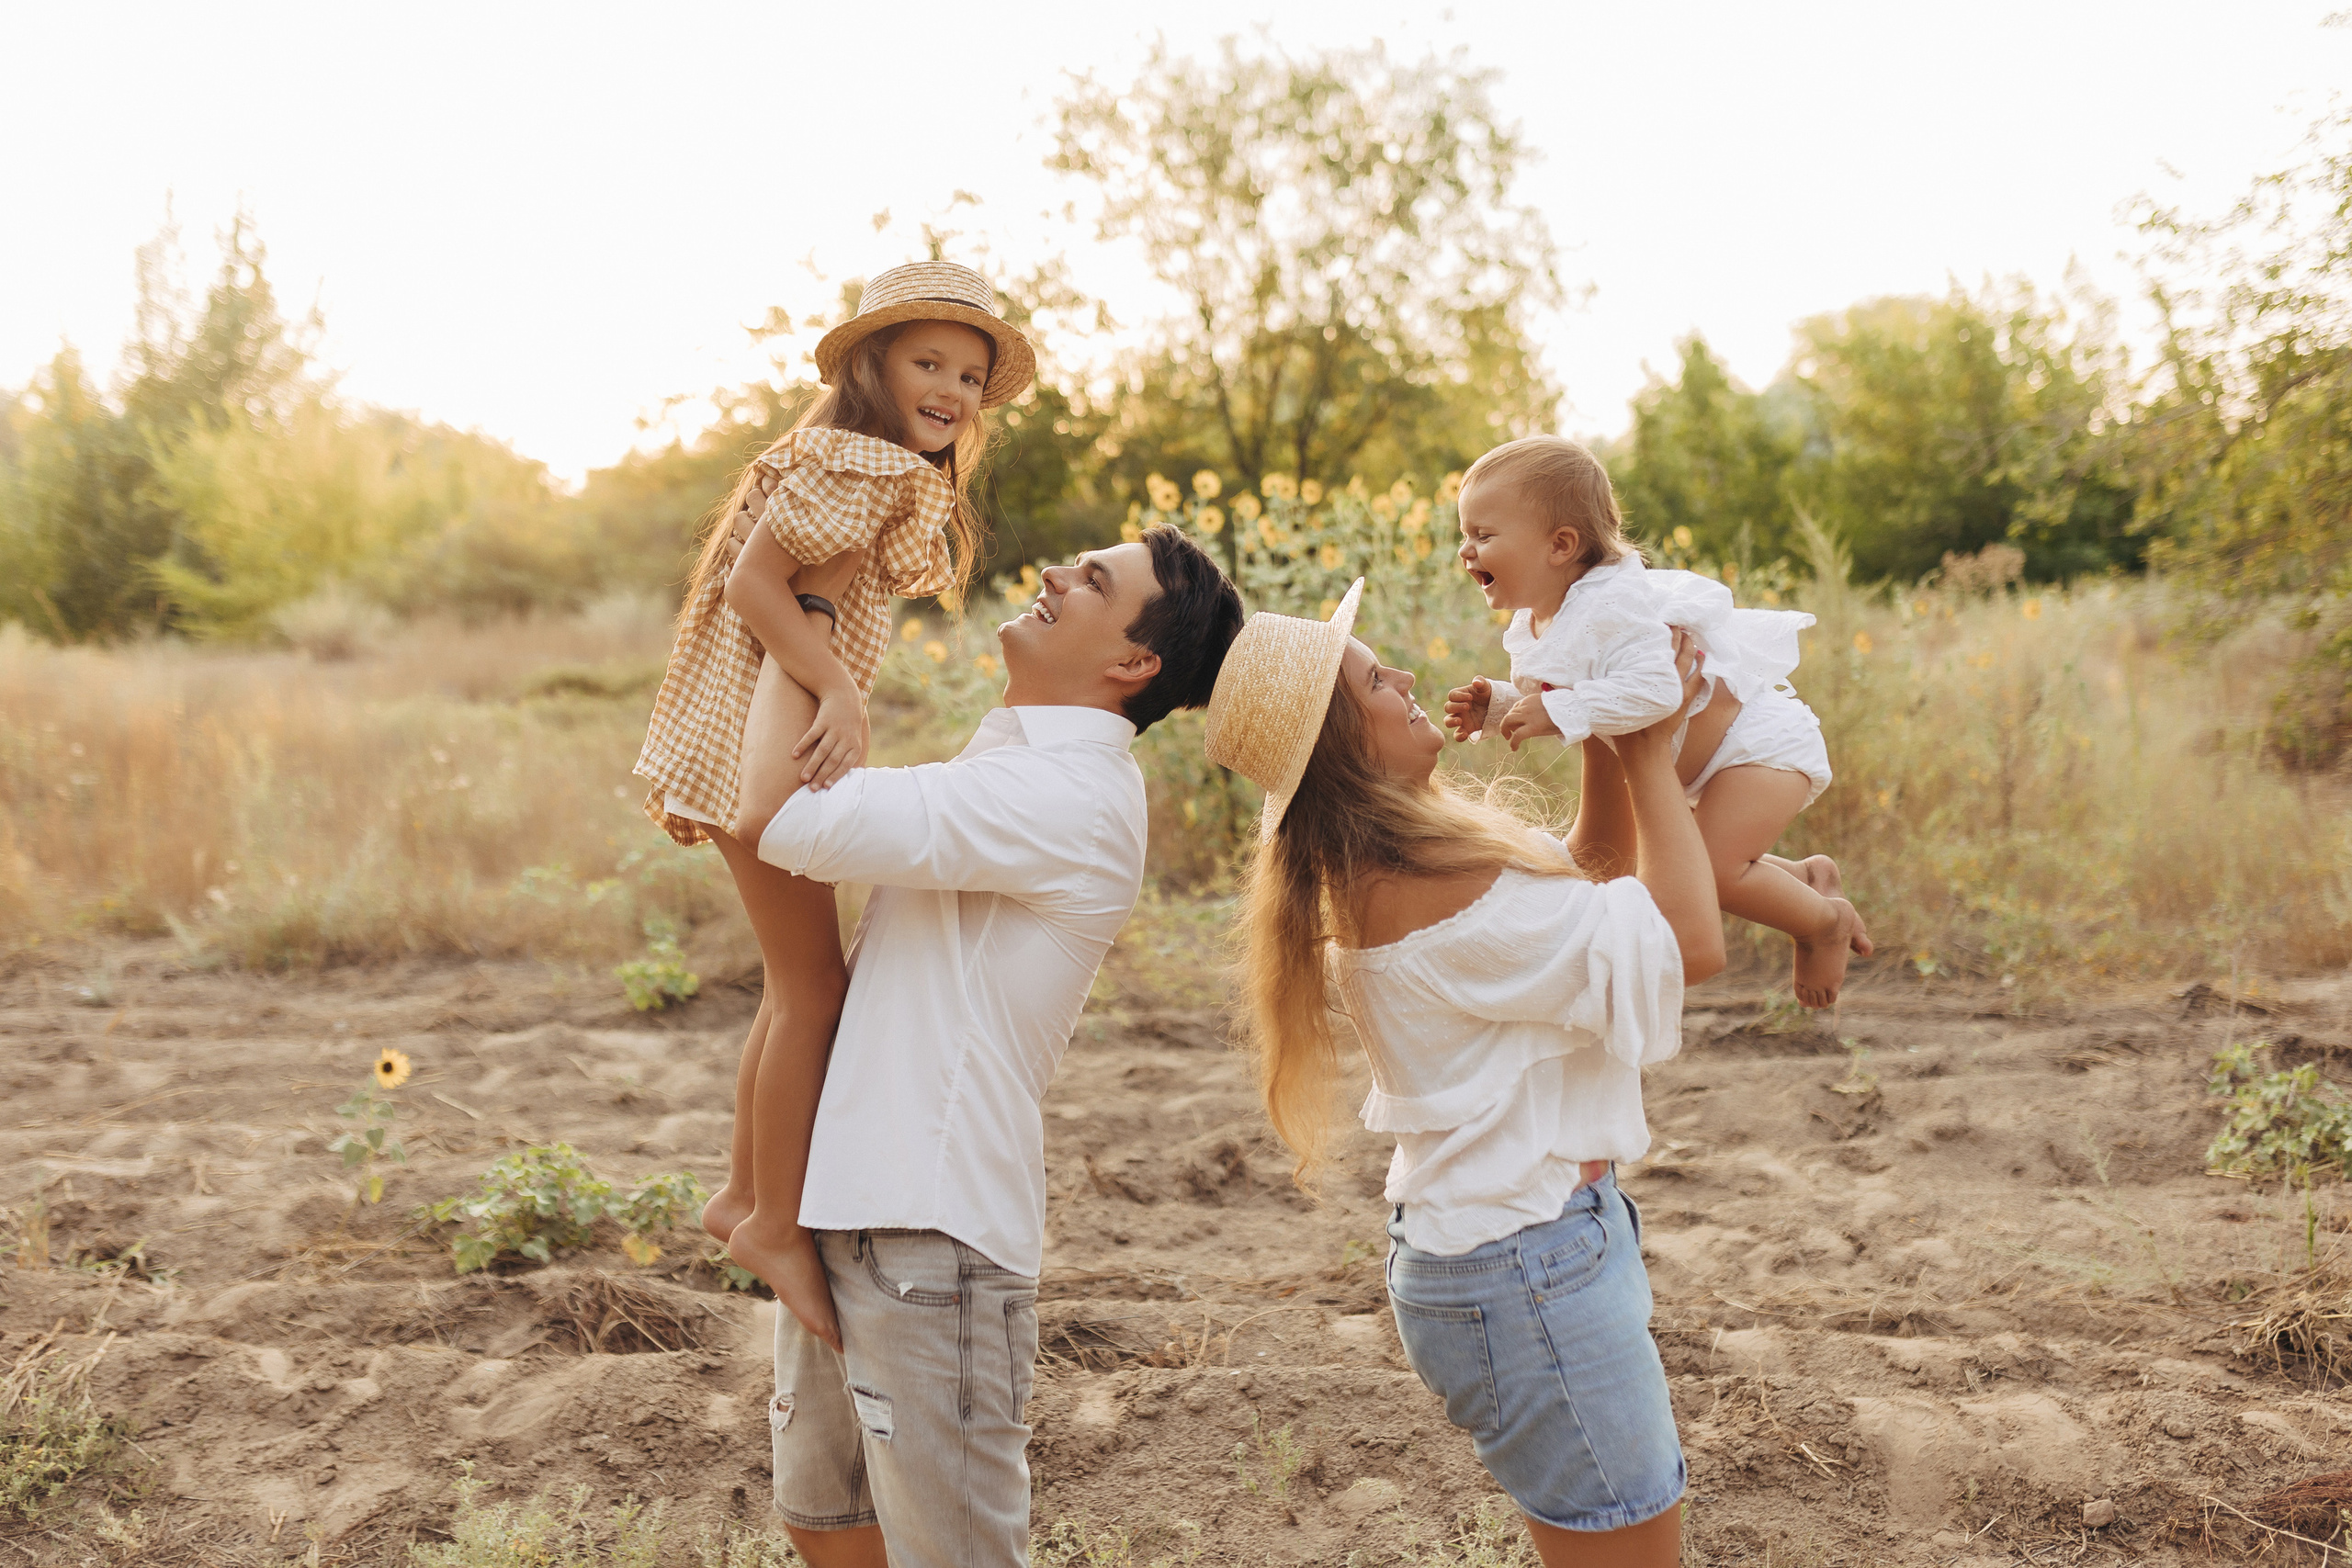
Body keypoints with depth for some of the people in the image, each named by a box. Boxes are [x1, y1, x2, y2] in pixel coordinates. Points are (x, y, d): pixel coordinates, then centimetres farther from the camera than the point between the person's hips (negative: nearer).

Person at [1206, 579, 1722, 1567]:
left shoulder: (1381, 870, 6)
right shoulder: (1433, 889, -25)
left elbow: (1596, 871, 15)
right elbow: (1690, 944, -22)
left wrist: (1608, 740, 1)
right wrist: (1650, 753, -13)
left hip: (1479, 1235, 10)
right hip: (1525, 1267, -10)